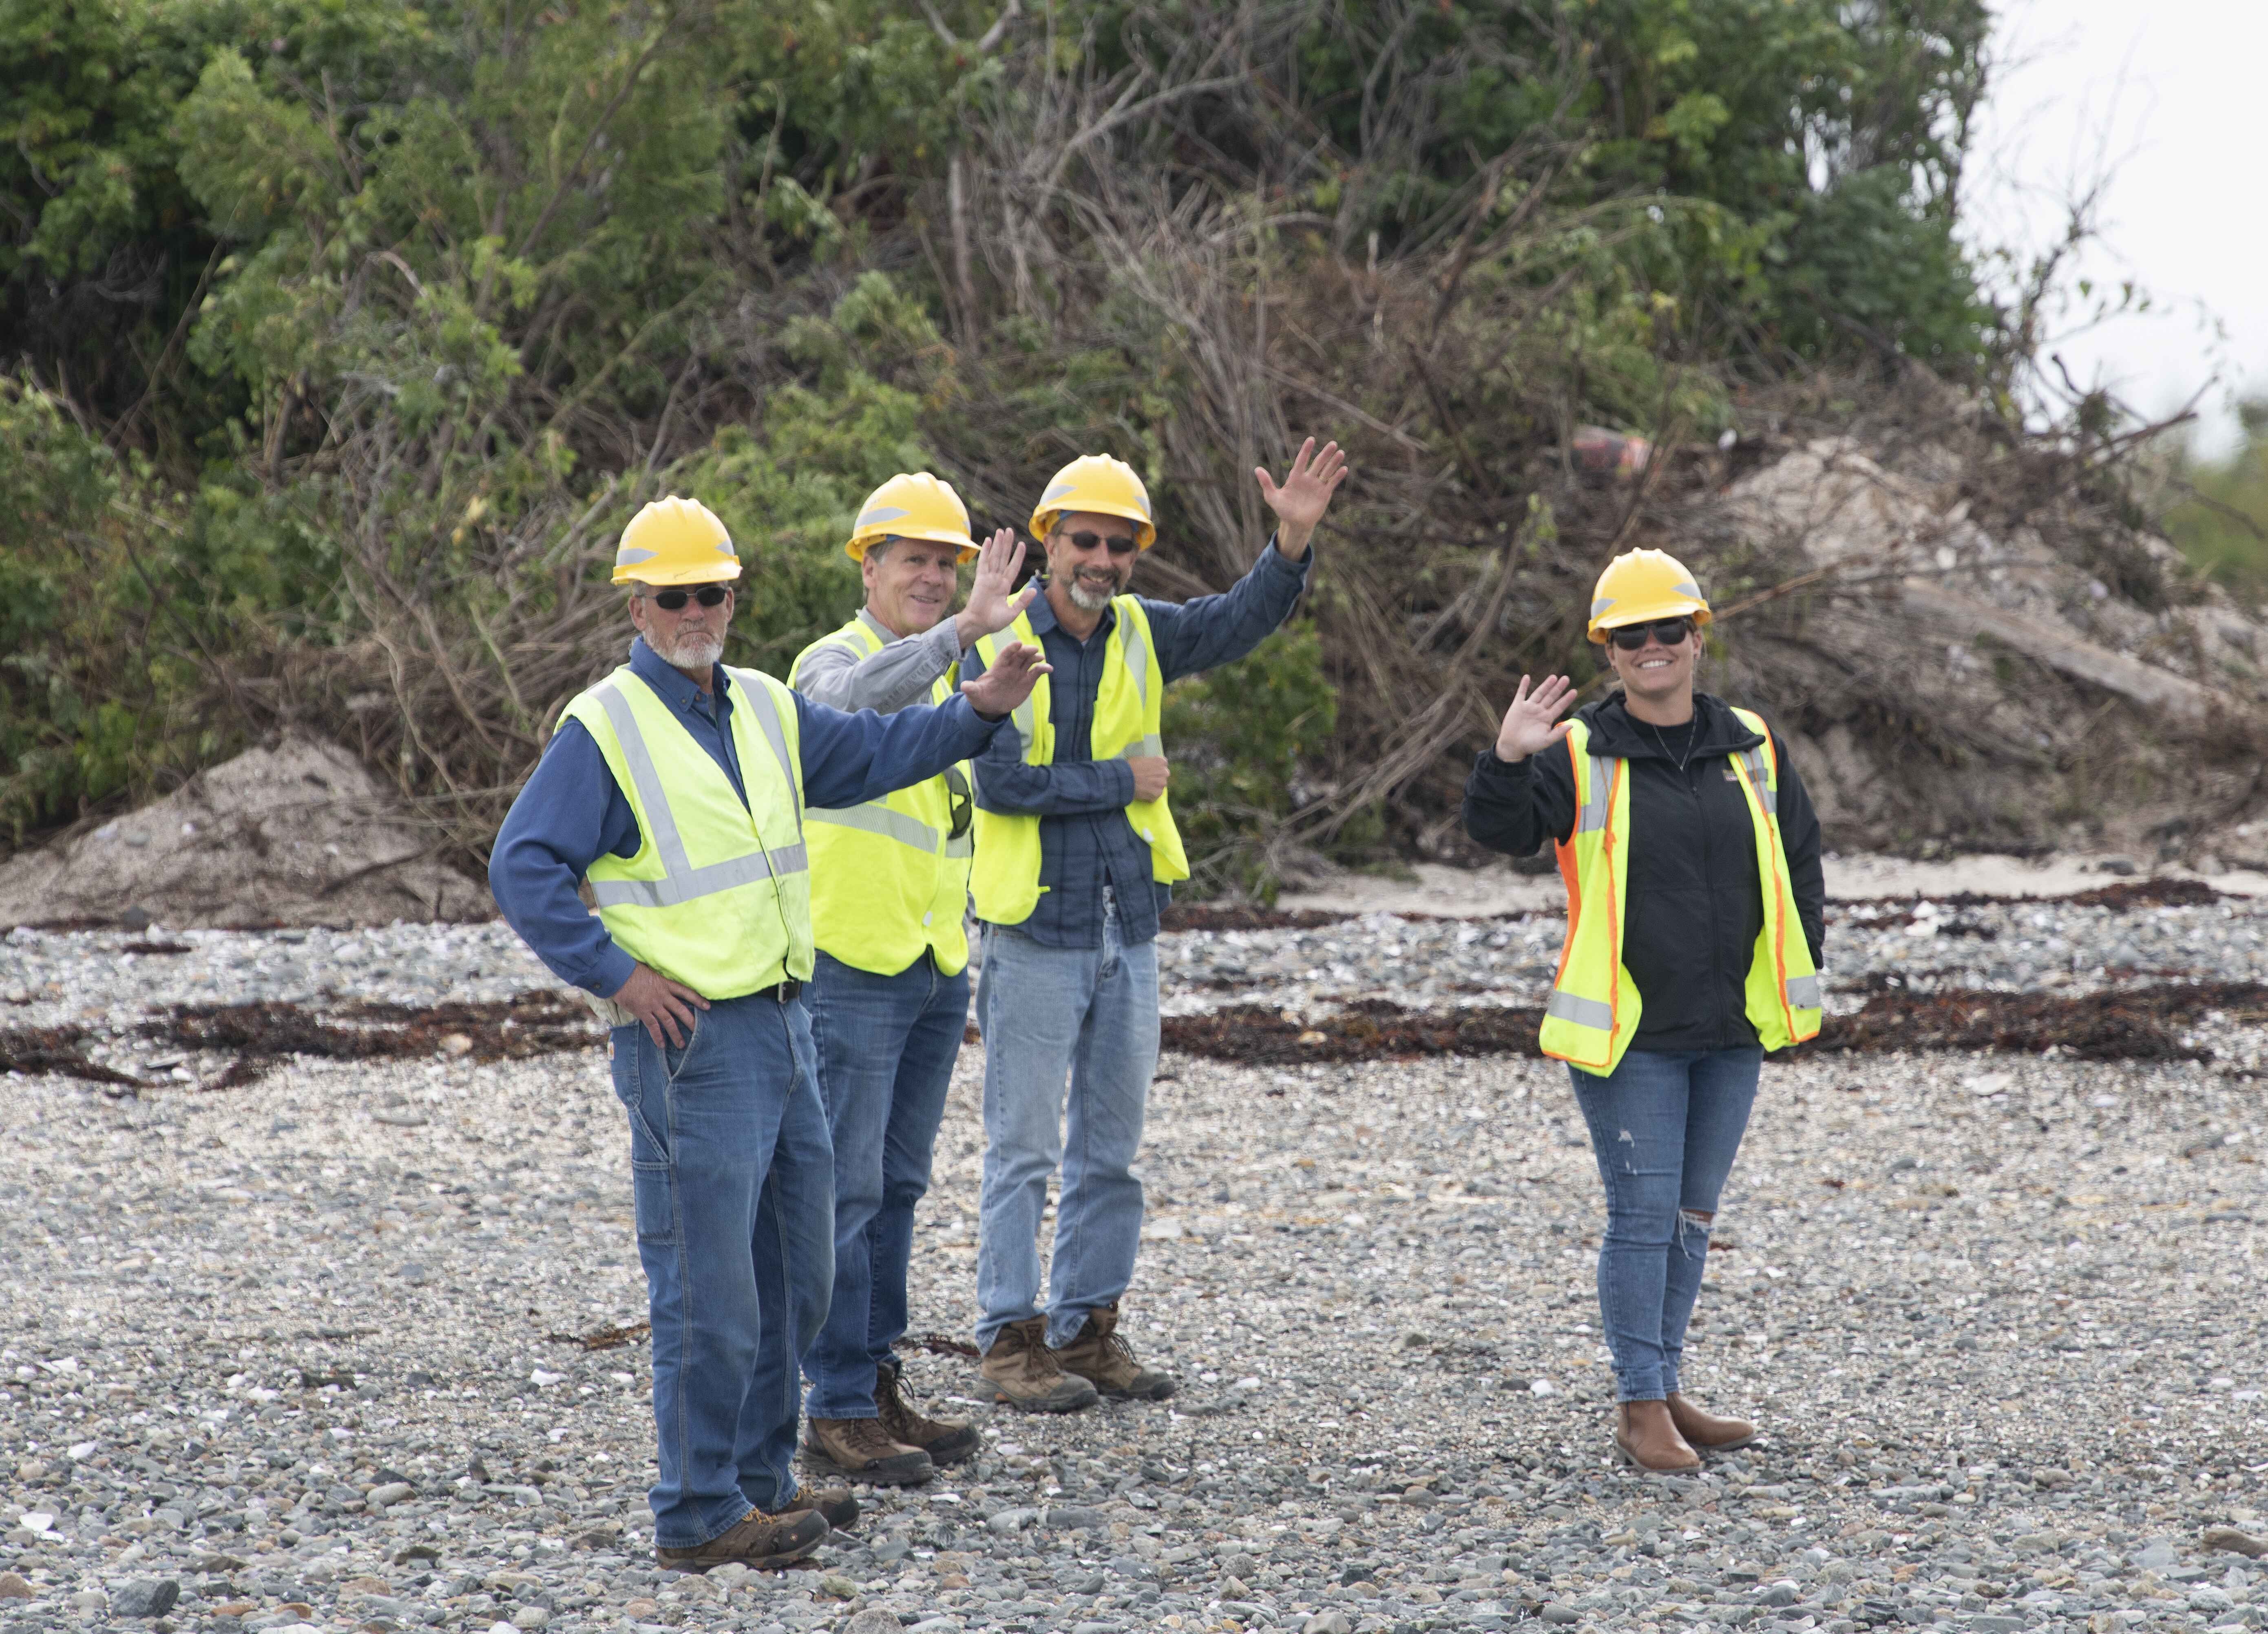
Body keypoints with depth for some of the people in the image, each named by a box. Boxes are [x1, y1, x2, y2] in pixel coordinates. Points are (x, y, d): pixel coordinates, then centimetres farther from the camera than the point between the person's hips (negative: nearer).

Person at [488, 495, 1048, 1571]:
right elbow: (523, 869, -12)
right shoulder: (603, 732, -9)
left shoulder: (764, 711, 13)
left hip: (781, 1027, 8)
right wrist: (617, 973, -16)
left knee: (793, 1281, 14)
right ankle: (699, 1516, -2)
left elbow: (872, 754, 21)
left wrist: (978, 711, 7)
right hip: (688, 1040, -8)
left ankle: (758, 1482, 25)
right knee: (710, 1292, -8)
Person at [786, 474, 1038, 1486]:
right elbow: (860, 698, -37)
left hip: (936, 972, 8)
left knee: (898, 1185, 12)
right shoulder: (831, 661, -10)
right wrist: (968, 629, -48)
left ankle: (877, 1388, 18)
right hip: (849, 969, -8)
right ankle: (837, 1411, -4)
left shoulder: (949, 675, 14)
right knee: (845, 1190, -6)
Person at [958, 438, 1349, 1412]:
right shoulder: (1001, 648, -11)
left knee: (1111, 1149, 12)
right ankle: (1011, 1340, 5)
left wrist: (1294, 539, -27)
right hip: (1036, 936, -6)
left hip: (1128, 933, 6)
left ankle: (1086, 1328, 21)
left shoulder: (1141, 637, 5)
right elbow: (1001, 783, -19)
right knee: (1024, 1148, -1)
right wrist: (1122, 780, -11)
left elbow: (1243, 618, -9)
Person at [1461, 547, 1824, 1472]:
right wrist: (1508, 762, -33)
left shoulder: (1751, 747, 9)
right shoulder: (1580, 754, -3)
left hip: (1731, 1029, 5)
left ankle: (1664, 1390, 22)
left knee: (1690, 1217, 12)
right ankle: (1640, 1408, -1)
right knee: (1642, 1214, -6)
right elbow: (1502, 831, -15)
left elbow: (1798, 863, 16)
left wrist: (1797, 972, 9)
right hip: (1629, 1031, -5)